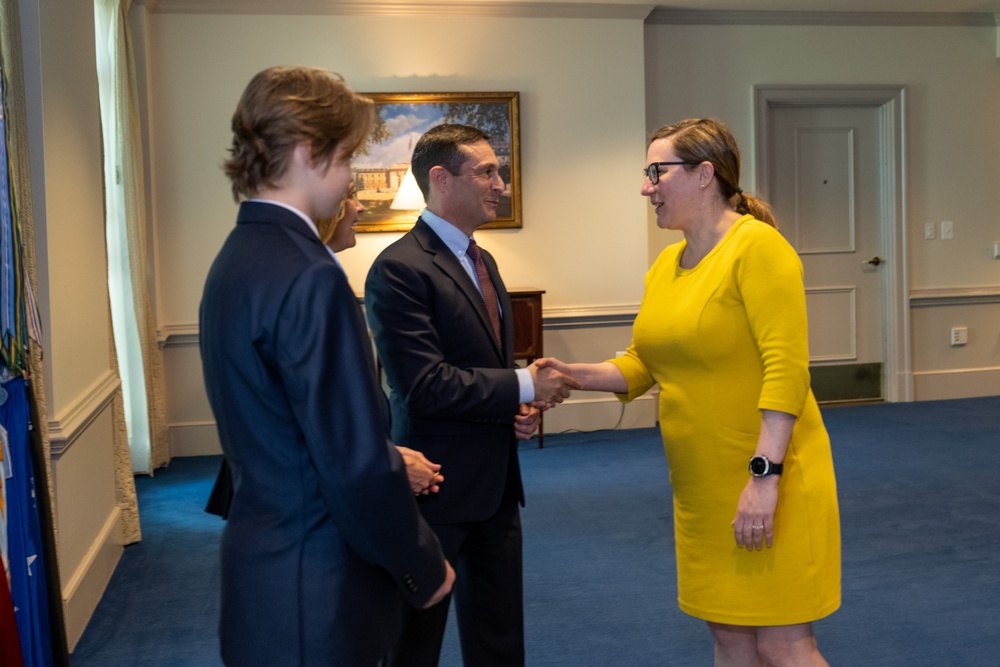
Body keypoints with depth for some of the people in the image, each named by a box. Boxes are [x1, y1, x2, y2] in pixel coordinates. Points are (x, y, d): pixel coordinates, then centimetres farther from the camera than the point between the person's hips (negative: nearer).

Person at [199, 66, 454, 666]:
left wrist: (387, 458, 14)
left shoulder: (238, 259, 6)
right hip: (314, 590, -9)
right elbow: (355, 465, -23)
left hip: (262, 554, 10)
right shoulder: (309, 278, -24)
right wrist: (425, 568, -9)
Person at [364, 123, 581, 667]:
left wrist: (521, 407, 1)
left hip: (496, 484, 8)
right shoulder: (400, 269, -17)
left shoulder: (483, 262, 12)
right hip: (438, 487, -8)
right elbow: (425, 386, -23)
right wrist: (524, 386, -17)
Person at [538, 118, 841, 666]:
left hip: (768, 478, -7)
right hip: (703, 487, 7)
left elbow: (786, 368, -20)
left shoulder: (756, 246, -13)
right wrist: (573, 375, -6)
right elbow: (640, 365, 11)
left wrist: (764, 476, -24)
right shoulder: (665, 265, 10)